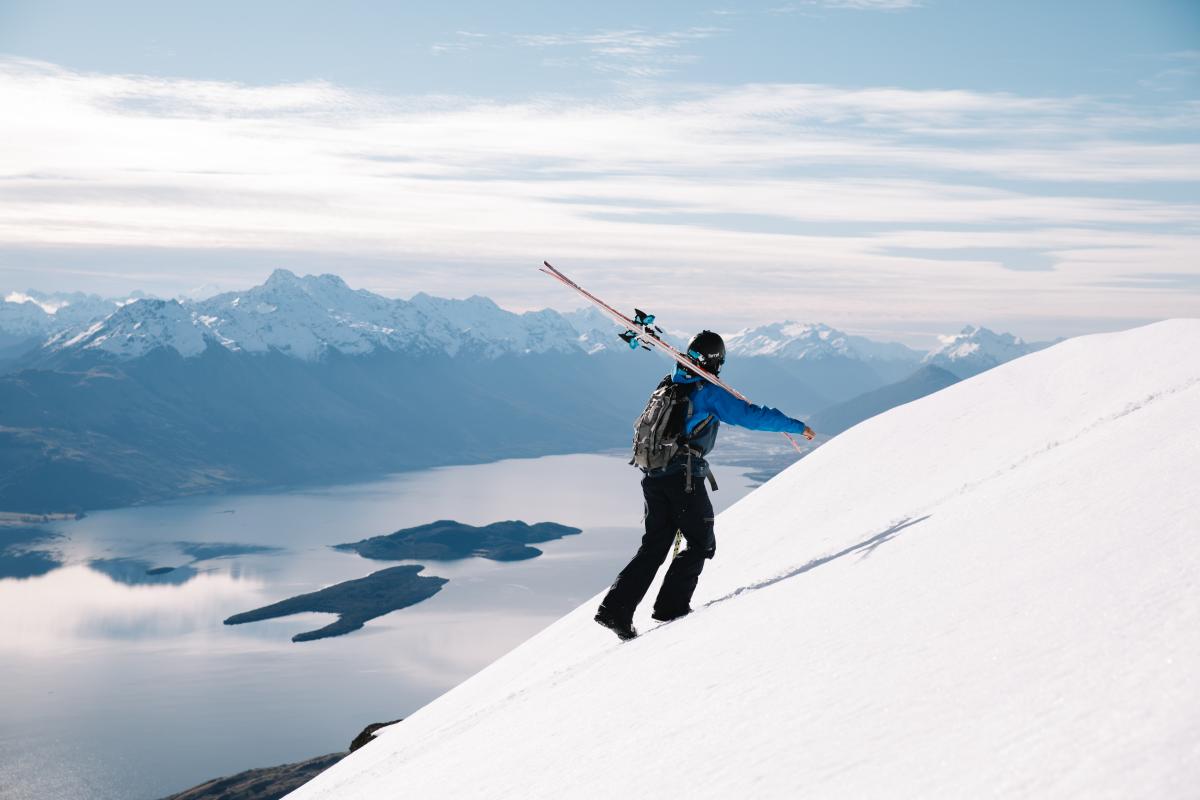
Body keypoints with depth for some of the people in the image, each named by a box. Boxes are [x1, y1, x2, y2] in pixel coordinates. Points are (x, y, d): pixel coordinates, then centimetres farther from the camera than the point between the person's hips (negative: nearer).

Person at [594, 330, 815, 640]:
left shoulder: (668, 384, 13)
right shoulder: (709, 393, -8)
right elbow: (751, 415, -10)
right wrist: (796, 426, 0)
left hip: (653, 476, 7)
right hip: (684, 477, -7)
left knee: (654, 546, 11)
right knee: (701, 543, 8)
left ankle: (616, 609, 1)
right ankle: (672, 605, 1)